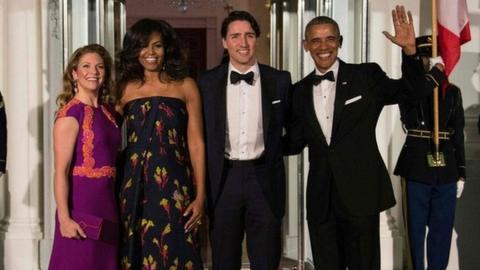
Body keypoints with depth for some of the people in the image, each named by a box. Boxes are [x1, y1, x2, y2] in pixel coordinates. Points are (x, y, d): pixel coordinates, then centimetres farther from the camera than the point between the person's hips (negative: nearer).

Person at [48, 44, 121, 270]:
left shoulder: (108, 110, 10)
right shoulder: (70, 113, -11)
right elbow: (61, 171, -15)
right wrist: (64, 218, -21)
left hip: (108, 204, 7)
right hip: (81, 205, -7)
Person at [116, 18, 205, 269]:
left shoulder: (185, 86, 5)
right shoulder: (125, 88, 9)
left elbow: (196, 143, 2)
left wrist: (200, 195, -4)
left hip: (174, 185, -1)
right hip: (134, 187, 1)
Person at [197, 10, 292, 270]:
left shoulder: (280, 80, 2)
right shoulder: (207, 82, 2)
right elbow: (199, 134, 5)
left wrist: (272, 151, 3)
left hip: (264, 180, 0)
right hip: (223, 180, 0)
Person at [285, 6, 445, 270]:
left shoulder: (367, 76, -1)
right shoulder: (300, 91, 9)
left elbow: (414, 90, -1)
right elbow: (295, 142, 12)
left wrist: (409, 50, -16)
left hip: (361, 193, -3)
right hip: (320, 199, 3)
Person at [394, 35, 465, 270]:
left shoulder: (452, 92, 10)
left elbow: (458, 135, 11)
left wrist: (461, 173, 8)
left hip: (446, 169, 3)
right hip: (417, 168, -3)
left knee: (442, 229, 7)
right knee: (416, 228, 4)